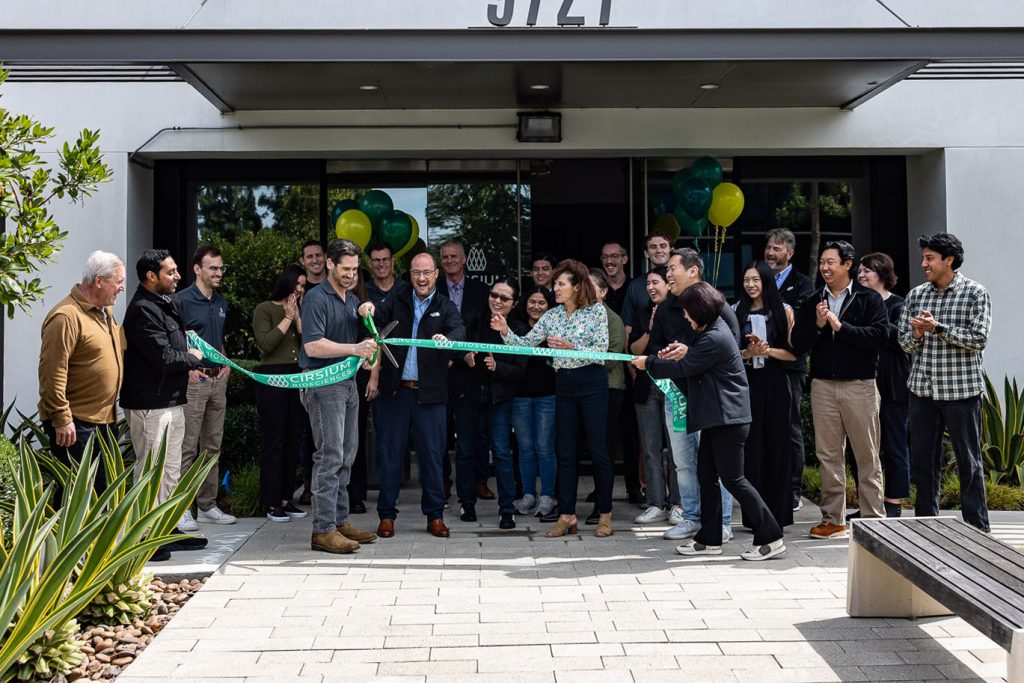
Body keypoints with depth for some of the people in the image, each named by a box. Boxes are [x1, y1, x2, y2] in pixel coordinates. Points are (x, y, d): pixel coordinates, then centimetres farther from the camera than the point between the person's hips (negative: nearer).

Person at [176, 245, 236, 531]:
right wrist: (187, 369, -16)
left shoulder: (221, 303, 16)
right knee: (187, 447, -5)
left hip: (218, 379, 8)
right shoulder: (182, 300, -8)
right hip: (193, 380, -8)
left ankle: (207, 505, 20)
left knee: (212, 446, 12)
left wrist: (227, 364, 11)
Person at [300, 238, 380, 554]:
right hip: (323, 384, -9)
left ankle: (340, 521, 19)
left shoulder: (352, 300, 17)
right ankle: (323, 530, -5)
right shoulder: (317, 298, -9)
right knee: (330, 456, -9)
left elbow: (362, 338, 24)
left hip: (348, 384, 9)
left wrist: (366, 317, 4)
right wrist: (355, 349, -23)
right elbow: (313, 346, -19)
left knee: (345, 457, 11)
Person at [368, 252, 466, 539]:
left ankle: (434, 514, 15)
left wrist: (447, 338, -37)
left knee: (432, 454, 4)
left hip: (429, 393, -1)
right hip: (395, 389, 1)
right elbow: (379, 318, -5)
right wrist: (369, 309, -28)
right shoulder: (397, 302, 11)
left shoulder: (445, 306, 4)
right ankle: (386, 514, 15)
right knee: (390, 453, 5)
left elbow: (459, 330, -14)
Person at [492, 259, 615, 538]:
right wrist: (506, 332, -11)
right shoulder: (551, 316, 8)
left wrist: (571, 347, -23)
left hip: (592, 383, -5)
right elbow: (525, 345, 5)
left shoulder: (597, 311, -4)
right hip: (563, 385, 5)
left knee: (598, 450, 0)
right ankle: (567, 515, 13)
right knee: (565, 452, 6)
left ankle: (605, 514, 12)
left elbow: (601, 351, -11)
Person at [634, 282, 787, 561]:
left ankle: (770, 538, 2)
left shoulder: (714, 339, -19)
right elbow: (696, 361, 22)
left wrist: (649, 363, -4)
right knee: (706, 475, 12)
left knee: (732, 479, -6)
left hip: (728, 418, -11)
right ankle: (710, 539, 19)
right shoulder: (713, 330, 13)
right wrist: (685, 351, 7)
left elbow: (684, 368, -14)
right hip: (717, 416, 11)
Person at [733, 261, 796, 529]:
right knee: (751, 447, 1)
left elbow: (793, 353, 0)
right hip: (747, 384, 1)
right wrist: (748, 352, -13)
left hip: (774, 384, -1)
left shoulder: (783, 311, 4)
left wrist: (768, 349, -14)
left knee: (776, 446, 2)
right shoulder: (736, 312, 7)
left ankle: (778, 513, 11)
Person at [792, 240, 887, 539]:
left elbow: (878, 337, -12)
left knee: (867, 456, 1)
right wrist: (817, 325, -9)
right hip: (823, 385, 4)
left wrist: (841, 326, -14)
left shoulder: (868, 299, 1)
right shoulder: (812, 303, 13)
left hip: (859, 385, -3)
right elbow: (797, 344, 6)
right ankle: (833, 519, 14)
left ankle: (873, 518, 10)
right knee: (829, 456, 6)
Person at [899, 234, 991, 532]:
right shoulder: (916, 295, 10)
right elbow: (904, 342, 10)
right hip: (922, 388, 4)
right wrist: (918, 332, -11)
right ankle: (925, 523, 21)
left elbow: (979, 339, -11)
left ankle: (977, 527, 13)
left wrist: (938, 328, -17)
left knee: (969, 461, 3)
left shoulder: (975, 293, -2)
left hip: (961, 388, -4)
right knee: (923, 460, 9)